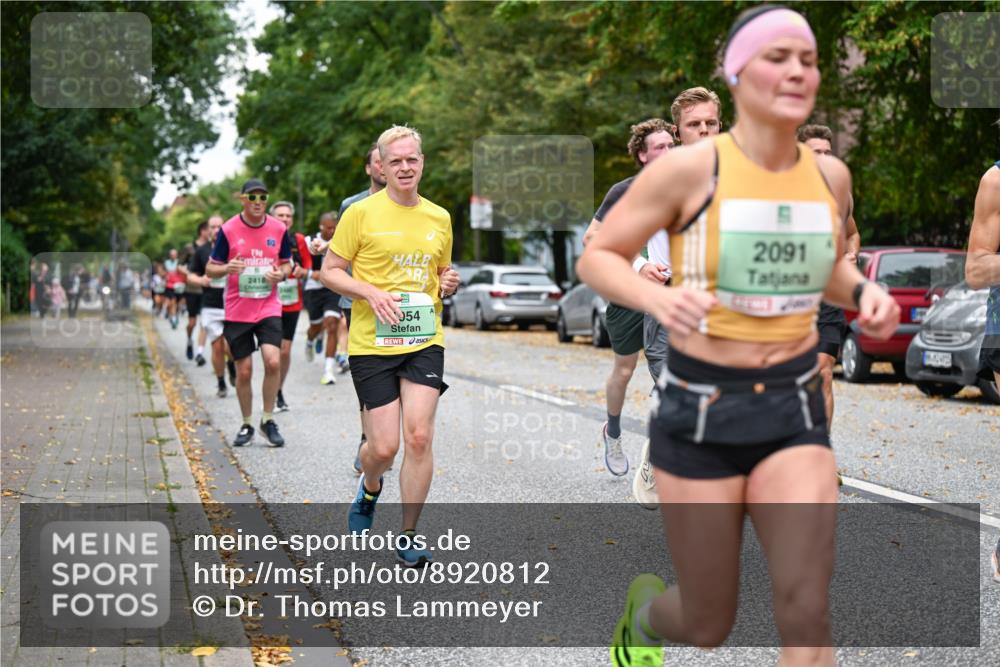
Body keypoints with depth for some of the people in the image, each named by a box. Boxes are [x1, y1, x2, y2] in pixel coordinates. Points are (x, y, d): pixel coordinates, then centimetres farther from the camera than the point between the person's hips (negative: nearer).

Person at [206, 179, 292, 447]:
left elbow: (287, 263, 15)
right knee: (244, 371, 2)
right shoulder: (228, 229, -4)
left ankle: (268, 420, 2)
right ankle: (247, 425, 20)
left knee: (273, 362, -16)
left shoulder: (278, 229, 2)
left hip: (269, 308, 1)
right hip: (237, 311, -1)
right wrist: (227, 268, -21)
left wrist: (281, 274, -9)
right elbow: (210, 269, 1)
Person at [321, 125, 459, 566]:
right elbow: (329, 272, -2)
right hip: (372, 344, -3)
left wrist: (449, 283, 0)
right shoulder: (362, 213, -4)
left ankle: (408, 538, 6)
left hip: (425, 342, 3)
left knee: (419, 436, -8)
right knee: (384, 447, -3)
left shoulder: (440, 218, 10)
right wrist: (372, 293, -17)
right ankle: (369, 490, 35)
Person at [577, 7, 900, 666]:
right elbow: (596, 259, -4)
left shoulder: (829, 175, 2)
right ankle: (644, 608, 48)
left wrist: (865, 293, -2)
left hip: (794, 414, 3)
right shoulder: (688, 168, -11)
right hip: (699, 413, -3)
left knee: (807, 612, -16)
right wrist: (659, 298, -24)